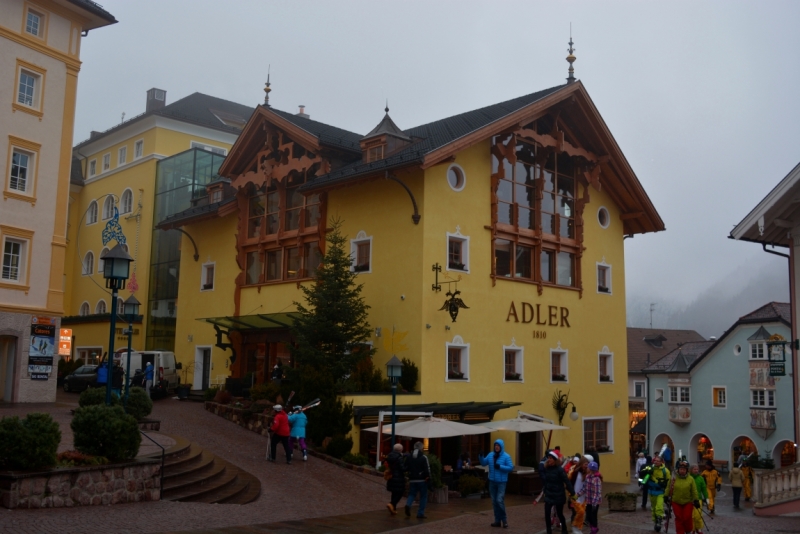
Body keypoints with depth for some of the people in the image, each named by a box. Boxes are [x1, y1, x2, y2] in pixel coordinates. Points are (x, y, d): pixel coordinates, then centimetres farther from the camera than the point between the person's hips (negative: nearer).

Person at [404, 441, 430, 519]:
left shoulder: (409, 457, 6)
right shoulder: (424, 457, -10)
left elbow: (406, 468, 8)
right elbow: (427, 469, -13)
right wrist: (428, 477, -5)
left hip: (412, 480, 4)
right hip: (422, 480, -4)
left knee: (412, 494, 15)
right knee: (423, 496, 7)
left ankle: (408, 505, -16)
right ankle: (420, 513, 4)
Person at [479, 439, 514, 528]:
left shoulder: (506, 456, -9)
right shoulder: (490, 455, 6)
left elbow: (511, 468, -12)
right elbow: (483, 463, 13)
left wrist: (500, 467, -20)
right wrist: (481, 456, -6)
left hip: (501, 482, -6)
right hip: (492, 481, 6)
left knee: (500, 500, -13)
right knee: (494, 501, 10)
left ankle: (504, 519, 5)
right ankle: (497, 520, 19)